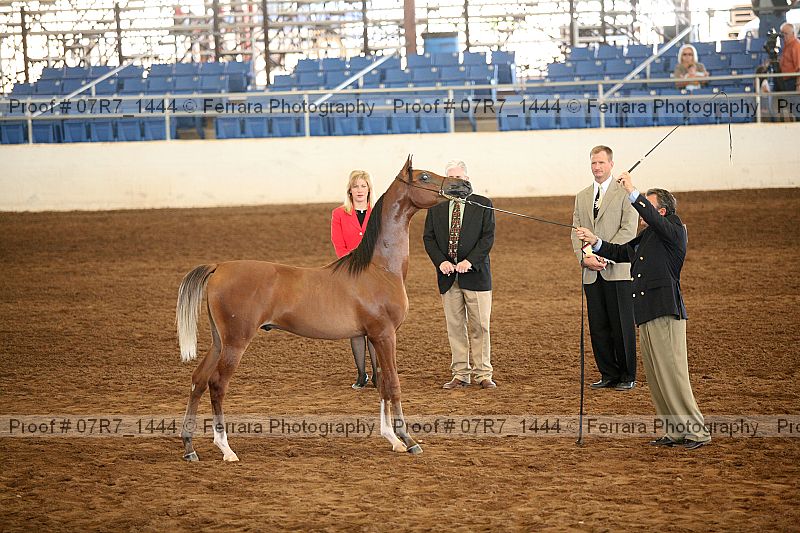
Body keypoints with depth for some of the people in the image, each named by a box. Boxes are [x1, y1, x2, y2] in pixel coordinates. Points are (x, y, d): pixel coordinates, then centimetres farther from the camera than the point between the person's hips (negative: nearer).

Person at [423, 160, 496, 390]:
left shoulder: (483, 205, 3)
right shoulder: (436, 207, 10)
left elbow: (488, 237, -4)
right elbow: (428, 237, 7)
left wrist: (469, 261, -15)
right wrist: (441, 261, -10)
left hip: (474, 273, -2)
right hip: (448, 275, 2)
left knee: (479, 326, -1)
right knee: (455, 327, 4)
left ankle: (483, 374, 5)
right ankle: (460, 374, 8)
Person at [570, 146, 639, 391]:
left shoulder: (624, 193, -1)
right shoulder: (582, 196, 18)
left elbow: (628, 230, -9)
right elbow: (576, 232, 14)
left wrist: (605, 256, -15)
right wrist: (584, 258, -4)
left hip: (617, 270, -5)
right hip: (591, 273, 5)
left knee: (622, 326, -2)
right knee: (598, 328, 6)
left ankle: (627, 376, 7)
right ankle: (609, 375, 14)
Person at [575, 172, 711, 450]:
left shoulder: (674, 230, -4)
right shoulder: (646, 237, 21)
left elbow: (653, 218, -23)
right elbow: (620, 253, 29)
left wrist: (633, 193, -24)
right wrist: (594, 242, 17)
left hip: (666, 314, -9)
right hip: (646, 316, 9)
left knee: (672, 374, -10)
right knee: (655, 377, 10)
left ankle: (696, 431, -5)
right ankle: (675, 431, 16)